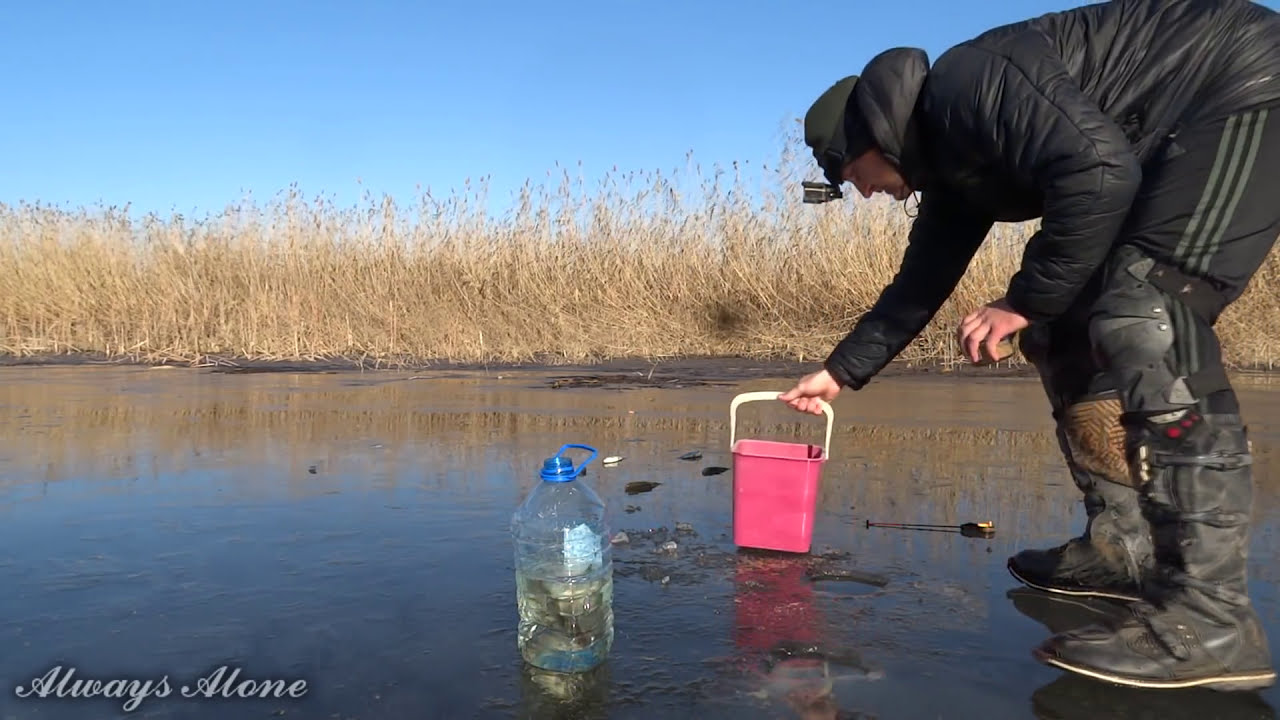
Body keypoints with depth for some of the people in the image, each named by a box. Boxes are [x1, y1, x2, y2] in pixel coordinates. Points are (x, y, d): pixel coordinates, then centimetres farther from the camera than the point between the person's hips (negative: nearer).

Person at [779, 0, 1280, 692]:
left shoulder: (968, 80, -19)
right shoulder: (950, 162, 10)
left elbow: (1099, 168, -31)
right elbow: (919, 285, 17)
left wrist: (1025, 300, -21)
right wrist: (839, 372, 22)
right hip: (1179, 146, 10)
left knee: (1142, 318, -26)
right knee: (1064, 330, 4)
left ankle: (1210, 615, -24)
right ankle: (1124, 546, 7)